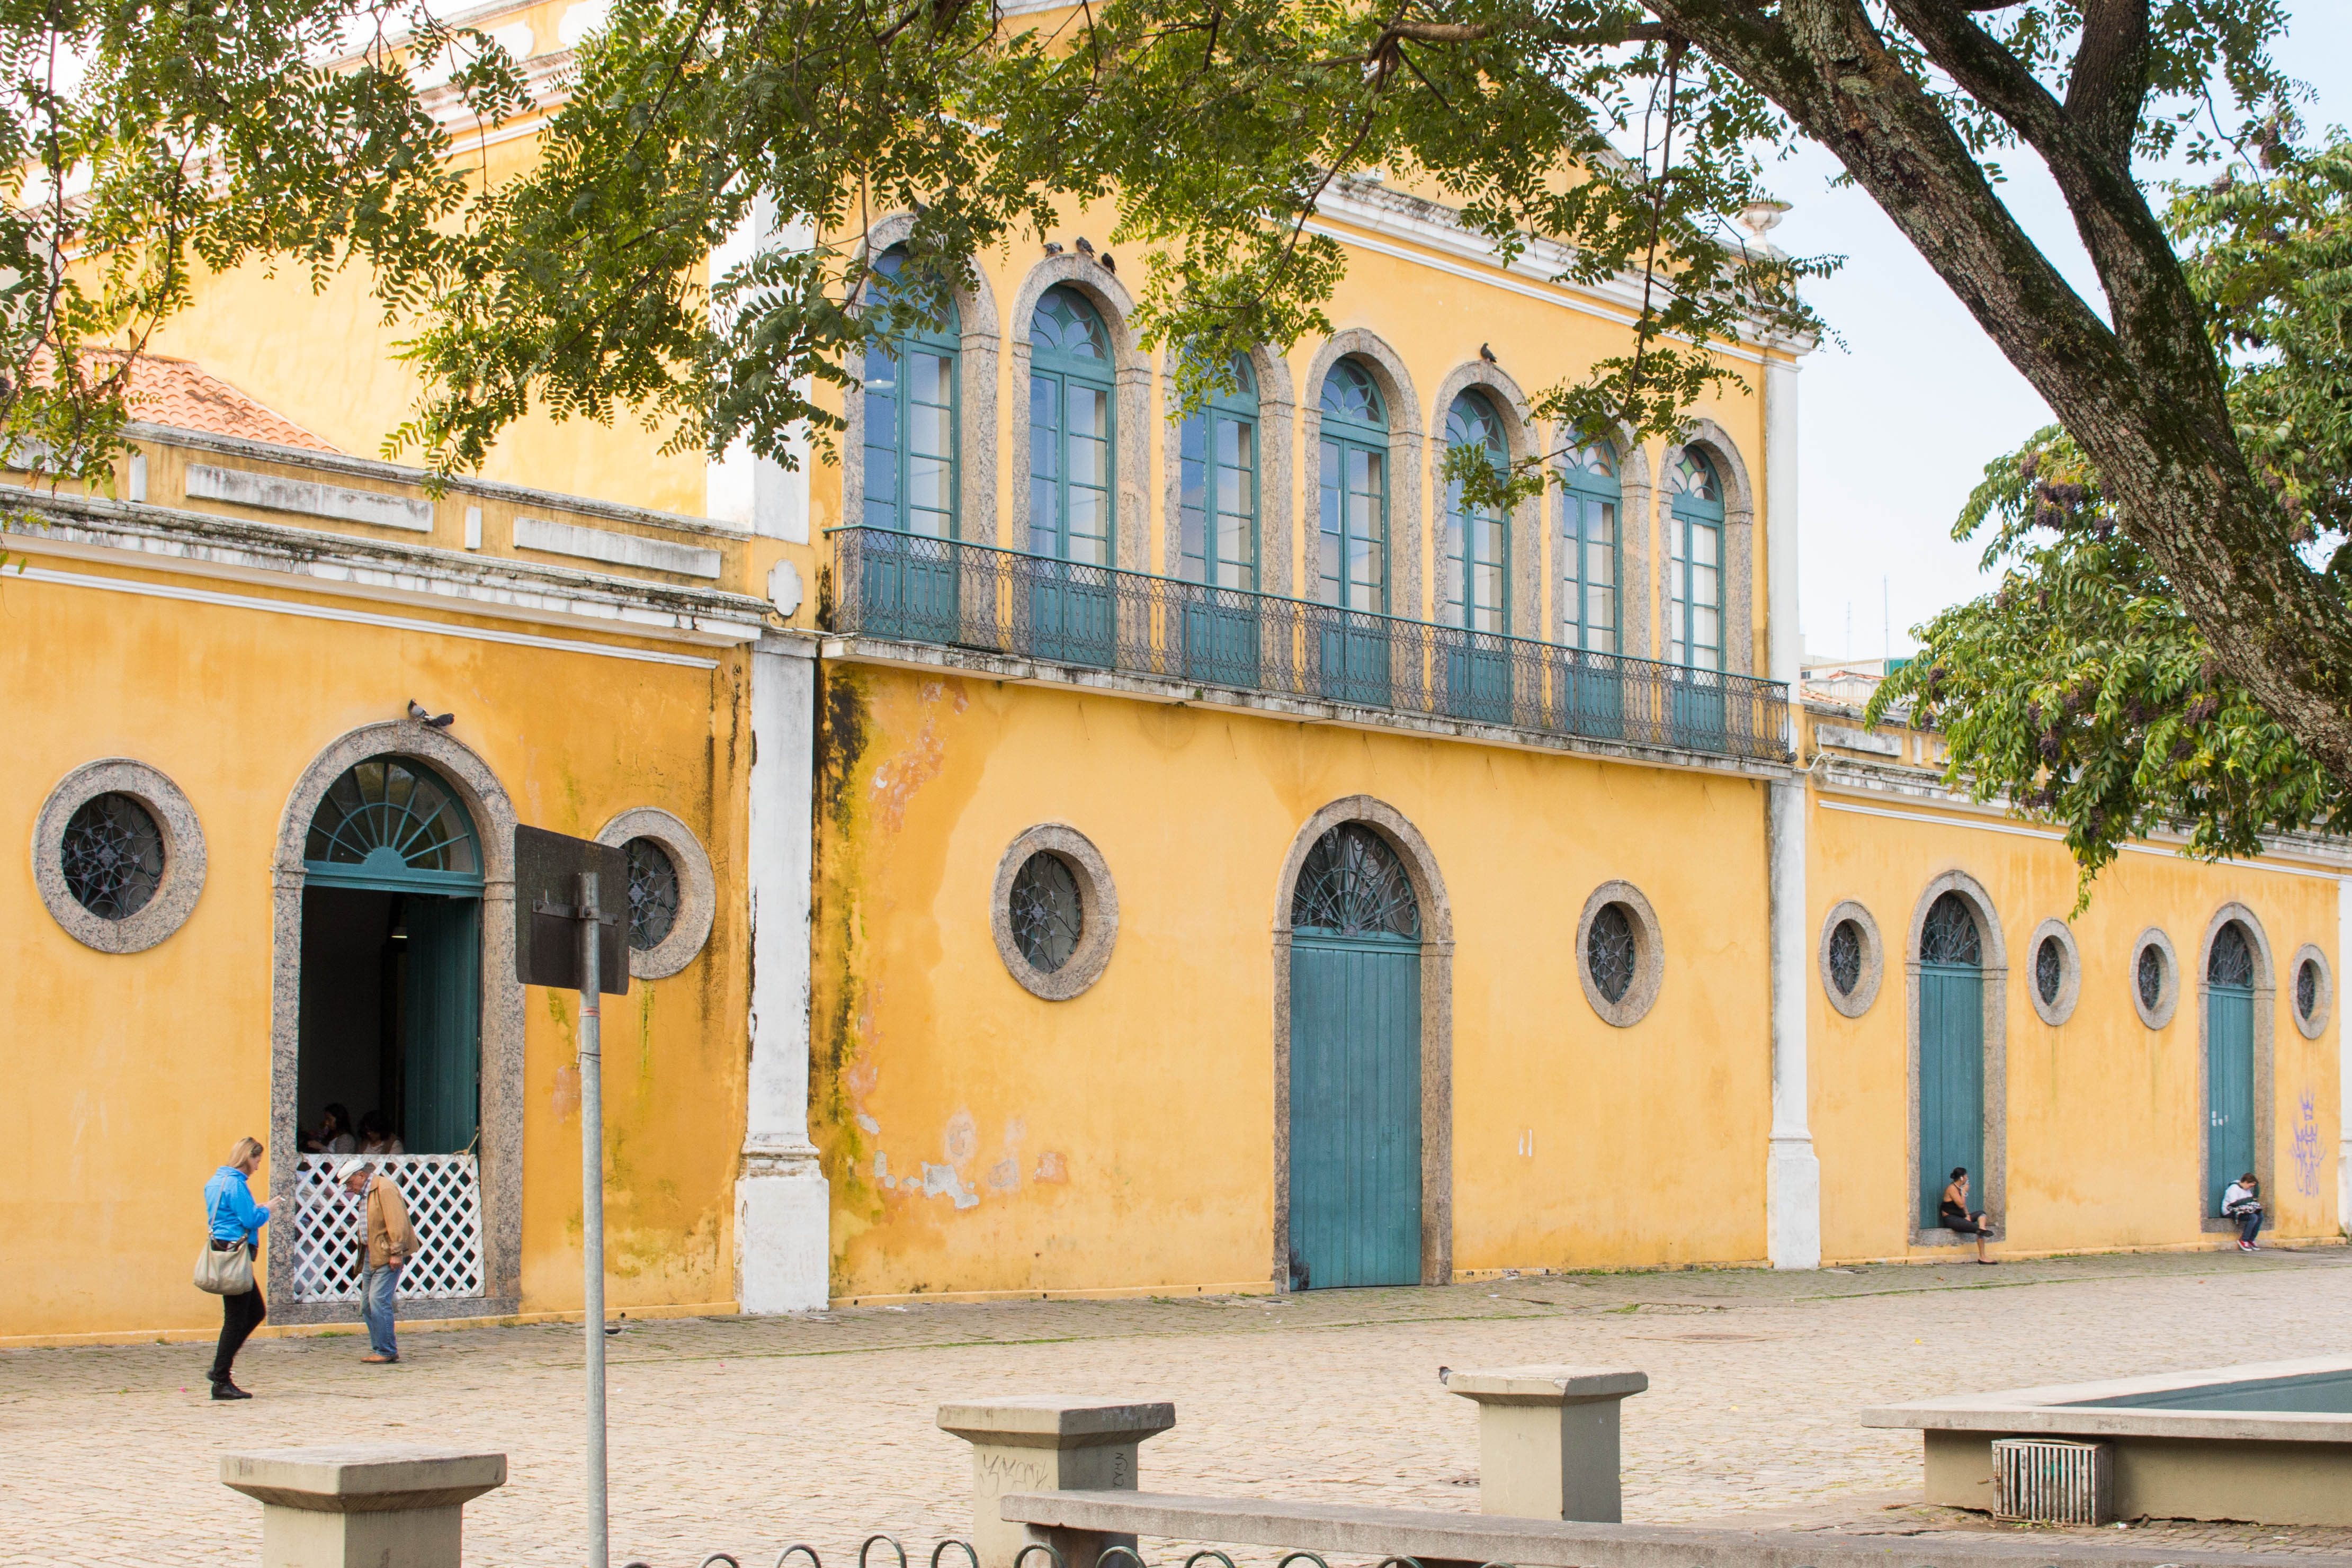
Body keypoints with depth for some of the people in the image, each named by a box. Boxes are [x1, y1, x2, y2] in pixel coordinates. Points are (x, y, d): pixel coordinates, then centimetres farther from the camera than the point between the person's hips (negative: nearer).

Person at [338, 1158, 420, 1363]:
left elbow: (397, 1222, -19)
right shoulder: (367, 1193, 19)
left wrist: (396, 1252, -23)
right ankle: (380, 1349, 14)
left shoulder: (385, 1189, -12)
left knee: (378, 1300, -14)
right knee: (367, 1305, 8)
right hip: (372, 1255, 10)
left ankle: (386, 1351, -10)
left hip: (387, 1254, -10)